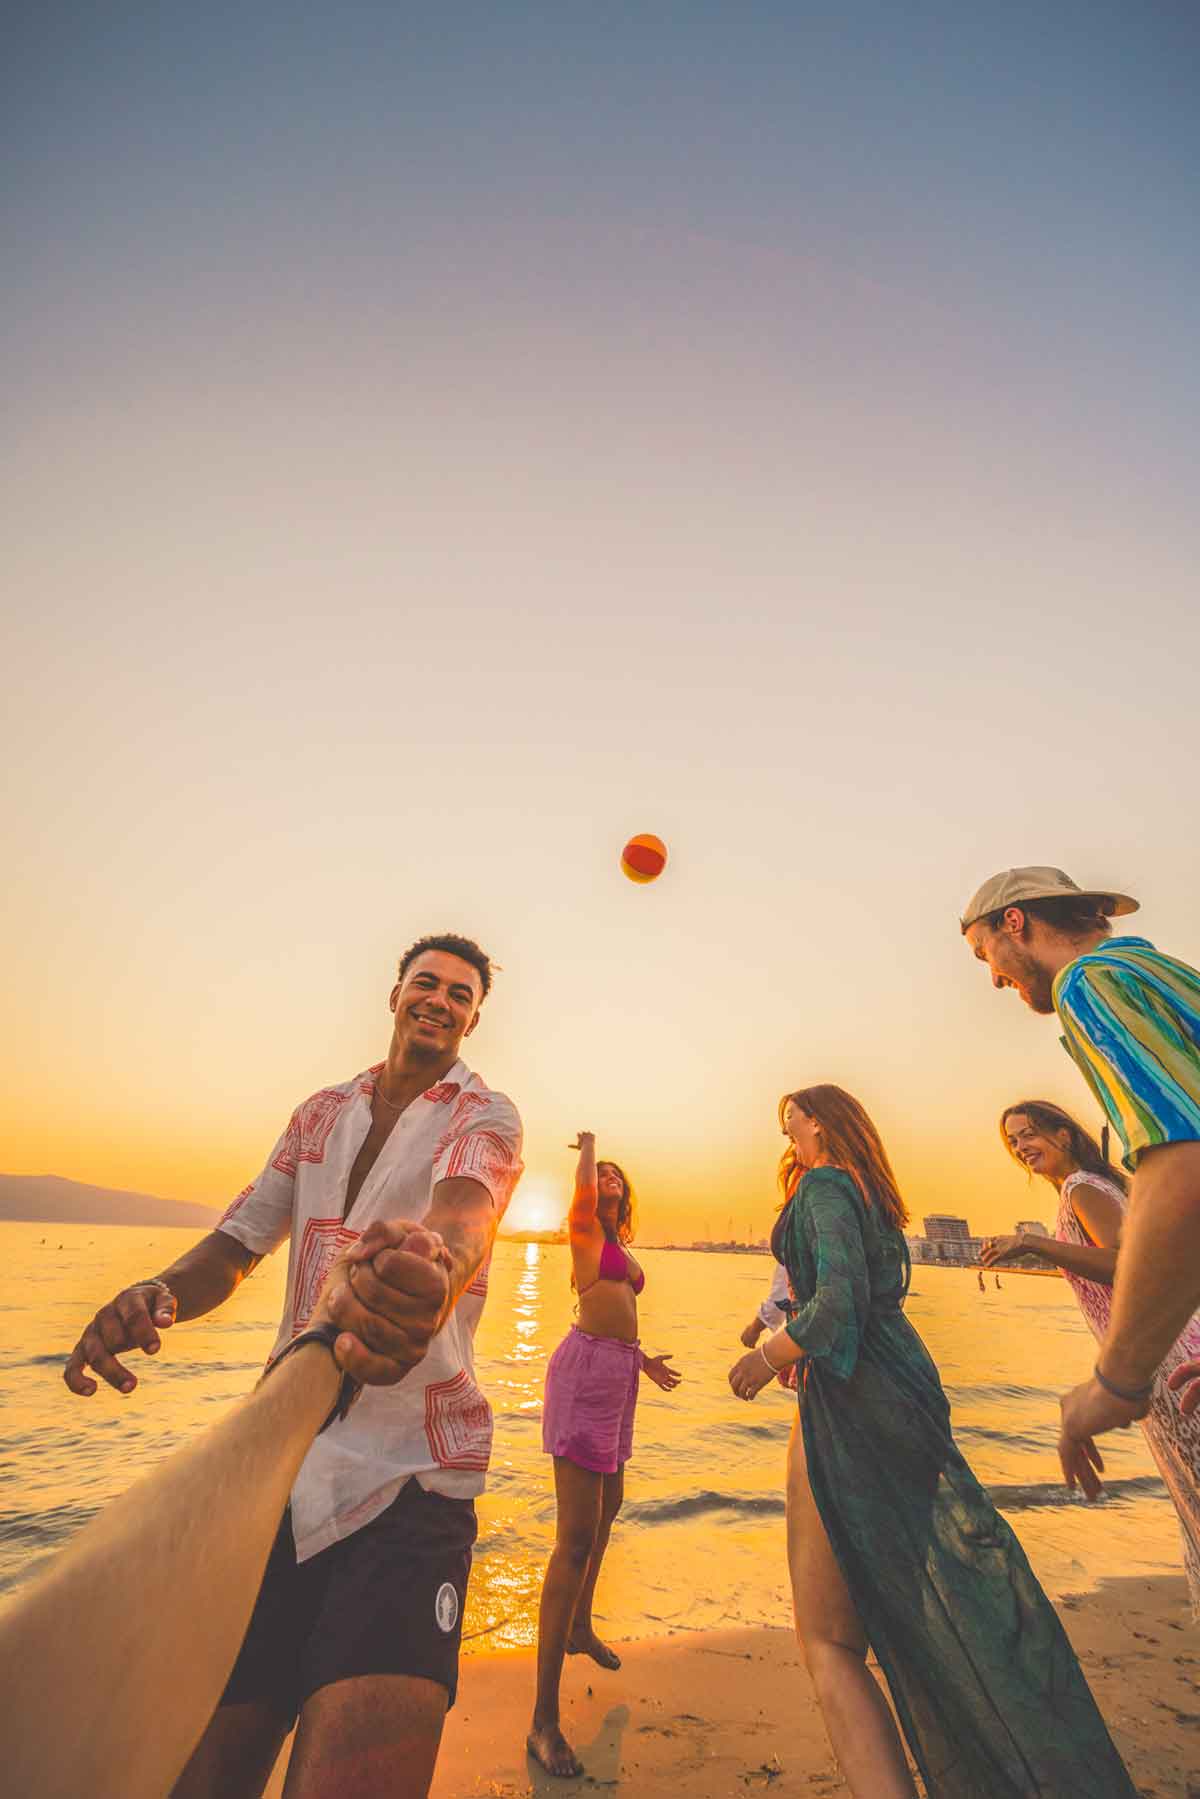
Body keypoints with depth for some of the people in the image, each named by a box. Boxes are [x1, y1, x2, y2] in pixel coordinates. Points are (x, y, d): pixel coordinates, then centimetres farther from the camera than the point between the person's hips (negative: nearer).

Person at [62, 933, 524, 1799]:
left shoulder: (486, 1117, -6)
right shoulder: (322, 1112, 10)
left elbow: (461, 1212, -27)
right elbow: (238, 1241, 8)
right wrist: (160, 1293, -14)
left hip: (409, 1476, -4)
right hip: (281, 1463, 5)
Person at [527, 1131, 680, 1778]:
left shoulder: (620, 1248, 19)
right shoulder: (584, 1228, -4)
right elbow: (584, 1189, -26)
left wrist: (644, 1359, 30)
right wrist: (588, 1143, -9)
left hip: (618, 1375, 9)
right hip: (586, 1369, -9)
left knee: (608, 1509, 27)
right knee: (576, 1538, -10)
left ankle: (580, 1628, 50)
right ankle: (544, 1719, -2)